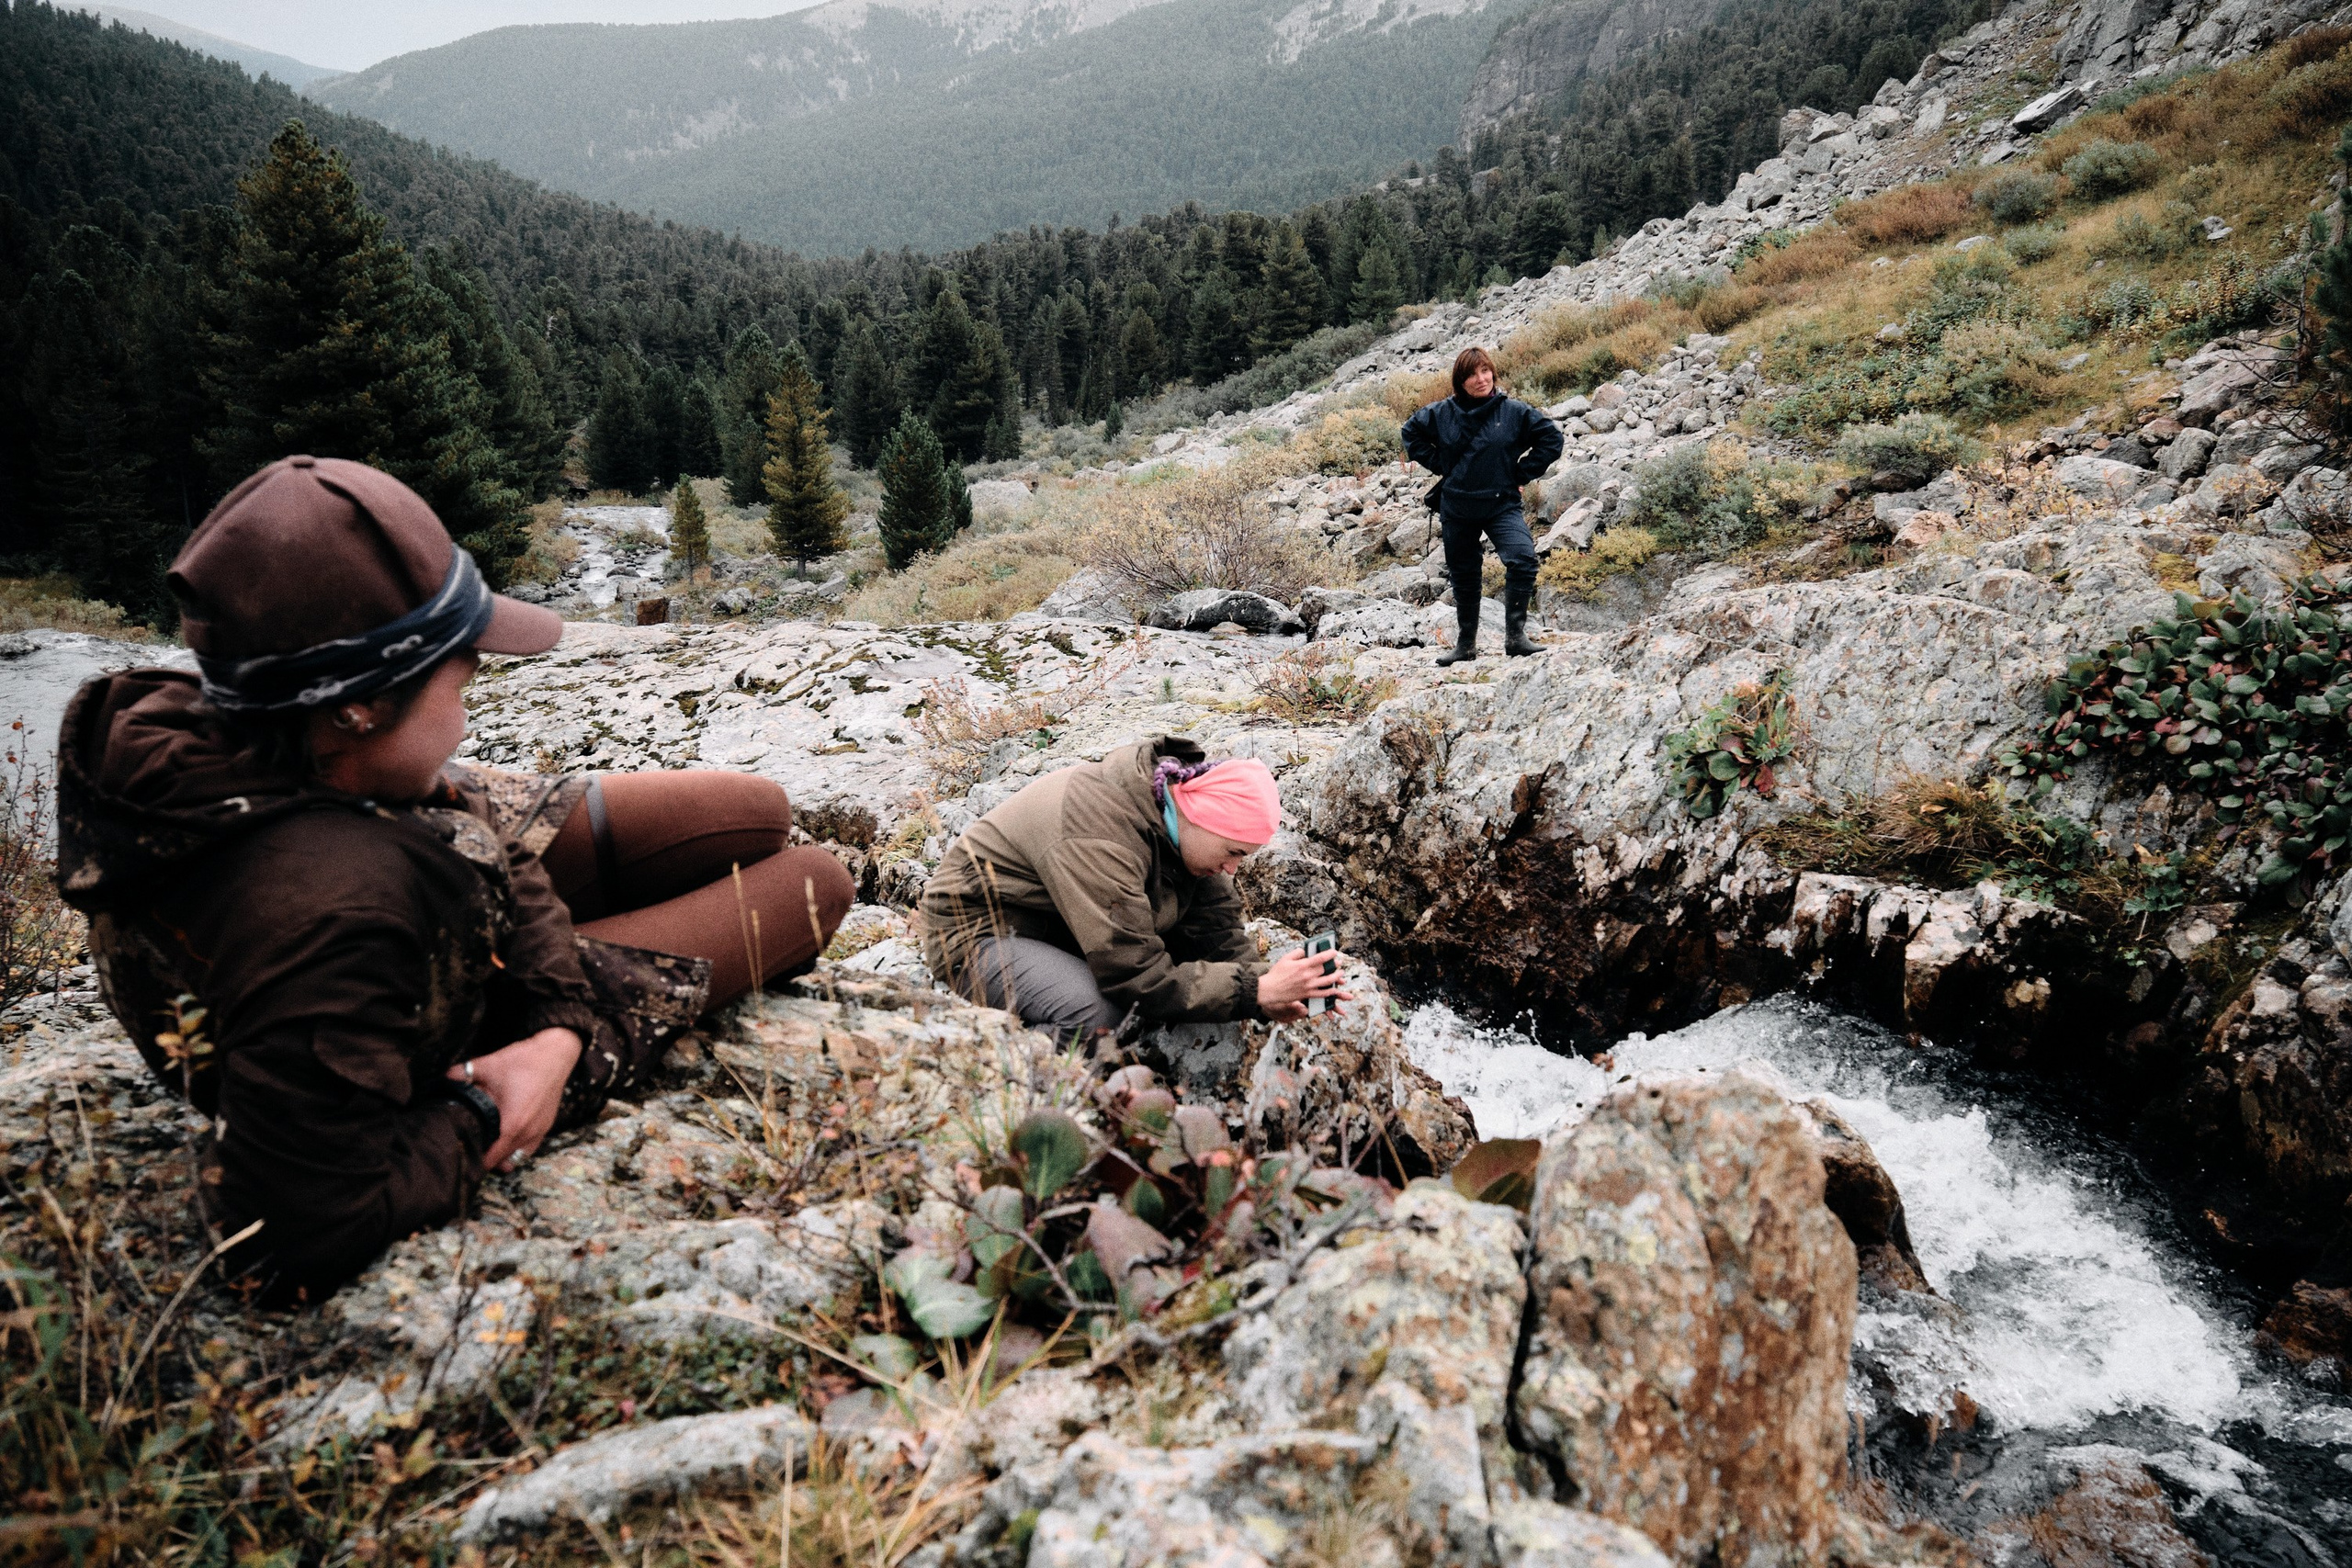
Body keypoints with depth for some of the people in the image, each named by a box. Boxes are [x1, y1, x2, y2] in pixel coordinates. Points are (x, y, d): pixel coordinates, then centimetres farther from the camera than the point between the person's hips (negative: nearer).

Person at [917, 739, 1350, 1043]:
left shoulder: (1183, 810, -8)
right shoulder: (1102, 837, -35)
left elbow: (1217, 933, -6)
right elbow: (1137, 977, -36)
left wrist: (1272, 987, -23)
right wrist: (1256, 991, -35)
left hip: (1060, 924, 9)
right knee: (1102, 1014, -36)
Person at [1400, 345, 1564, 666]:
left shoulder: (1514, 411, -6)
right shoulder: (1441, 413, -1)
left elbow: (1552, 439, 1)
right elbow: (1411, 433, 15)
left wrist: (1521, 472, -3)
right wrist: (1438, 465, 6)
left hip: (1502, 505, -2)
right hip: (1456, 510, 2)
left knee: (1523, 559, -26)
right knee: (1464, 578, 13)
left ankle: (1515, 636, -17)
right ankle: (1465, 645, 28)